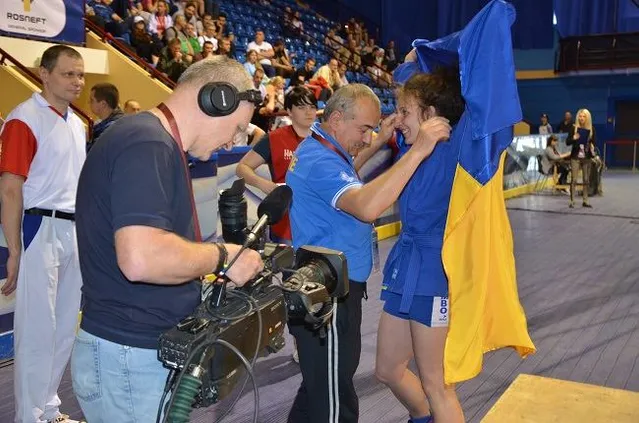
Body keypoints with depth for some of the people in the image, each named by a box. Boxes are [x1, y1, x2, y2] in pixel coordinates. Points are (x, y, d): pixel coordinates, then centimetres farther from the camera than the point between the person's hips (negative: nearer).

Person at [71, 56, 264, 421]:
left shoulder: (153, 141, 12)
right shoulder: (146, 144, -21)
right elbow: (142, 259, -32)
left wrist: (208, 269, 13)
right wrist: (222, 256, -18)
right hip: (130, 357, -10)